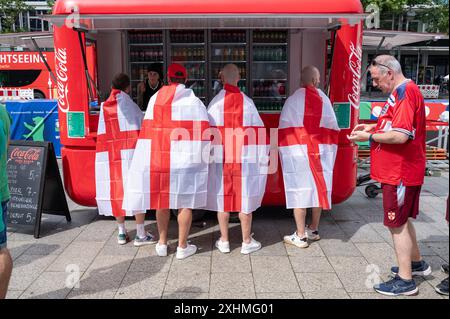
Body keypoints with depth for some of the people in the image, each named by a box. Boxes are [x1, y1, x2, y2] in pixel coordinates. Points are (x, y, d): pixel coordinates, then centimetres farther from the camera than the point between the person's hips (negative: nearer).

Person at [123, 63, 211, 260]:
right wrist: (201, 157, 4)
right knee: (185, 202, 6)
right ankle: (182, 247, 14)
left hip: (158, 158, 3)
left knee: (162, 199, 15)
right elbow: (202, 133, -7)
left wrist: (152, 157, 9)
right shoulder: (193, 101, -5)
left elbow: (148, 130, 4)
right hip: (185, 160, -3)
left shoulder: (155, 99, 4)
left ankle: (162, 243, 26)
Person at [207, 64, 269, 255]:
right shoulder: (247, 102, -3)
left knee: (222, 197, 10)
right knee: (245, 198, 8)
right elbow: (258, 131, -2)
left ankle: (224, 241, 18)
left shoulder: (215, 102, -5)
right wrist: (261, 157, 6)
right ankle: (247, 242, 16)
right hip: (245, 159, 0)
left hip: (220, 159, 0)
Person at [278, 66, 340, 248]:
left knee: (299, 190, 0)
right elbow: (333, 127, 7)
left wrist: (283, 149, 1)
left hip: (298, 151, -4)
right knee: (319, 187, 14)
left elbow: (284, 128, -7)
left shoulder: (294, 99, -6)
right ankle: (314, 229, 27)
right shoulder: (324, 99, 4)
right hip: (322, 151, 4)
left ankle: (301, 236, 3)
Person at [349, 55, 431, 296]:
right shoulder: (403, 91, 13)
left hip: (400, 173, -10)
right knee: (402, 220, 22)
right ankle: (416, 263, 38)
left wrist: (369, 137, -15)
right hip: (401, 170, 10)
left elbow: (400, 136, -27)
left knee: (397, 224, -1)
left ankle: (405, 281, 11)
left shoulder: (405, 92, -20)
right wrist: (374, 126, 10)